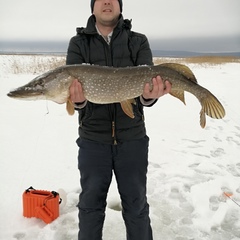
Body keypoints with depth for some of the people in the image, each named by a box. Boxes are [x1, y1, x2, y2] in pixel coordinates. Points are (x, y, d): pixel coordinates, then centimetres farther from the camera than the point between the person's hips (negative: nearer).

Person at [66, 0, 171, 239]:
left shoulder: (138, 42, 4)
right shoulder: (78, 43, 4)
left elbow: (146, 82, -6)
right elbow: (72, 84, -5)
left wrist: (149, 95, -29)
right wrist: (79, 100, -27)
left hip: (133, 138, 0)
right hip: (92, 139, 0)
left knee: (136, 205, 12)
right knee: (90, 204, 13)